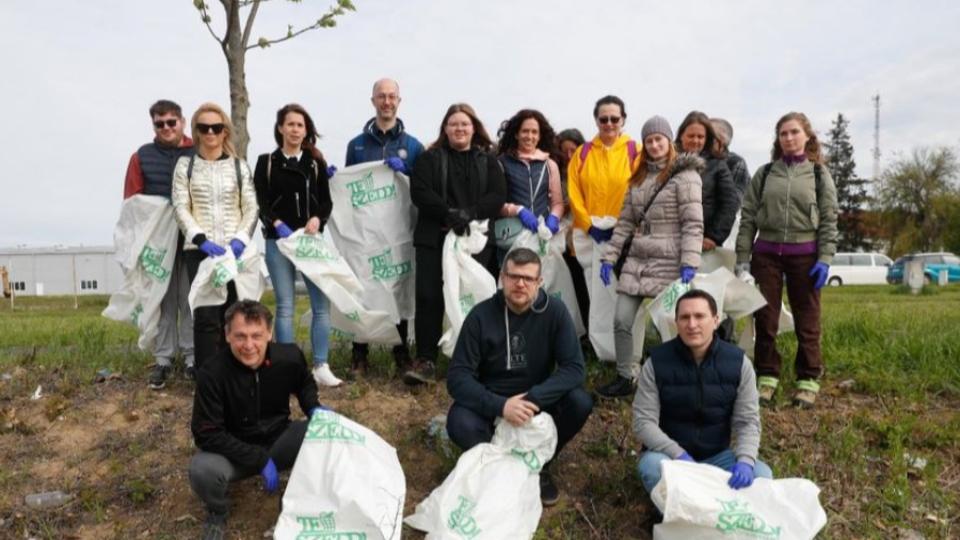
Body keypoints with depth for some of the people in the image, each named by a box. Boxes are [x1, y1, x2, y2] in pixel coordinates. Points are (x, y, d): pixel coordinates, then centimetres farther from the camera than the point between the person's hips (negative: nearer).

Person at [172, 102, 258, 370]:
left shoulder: (239, 165, 12)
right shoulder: (185, 164, 9)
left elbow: (251, 208, 6)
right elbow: (180, 209, 0)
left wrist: (240, 238, -11)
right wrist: (201, 240, -14)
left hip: (234, 250, 1)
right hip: (199, 250, -1)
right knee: (206, 317, -9)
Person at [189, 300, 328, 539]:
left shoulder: (289, 357, -15)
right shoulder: (212, 373, -24)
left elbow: (305, 385, 9)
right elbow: (207, 434, -21)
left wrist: (314, 408, -13)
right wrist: (259, 460, -25)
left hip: (279, 440, 3)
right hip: (233, 450, -2)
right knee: (203, 470, -35)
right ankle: (217, 513, 3)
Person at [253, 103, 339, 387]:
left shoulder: (316, 163, 10)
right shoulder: (266, 162, 6)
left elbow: (326, 200, 7)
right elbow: (260, 202, 1)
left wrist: (317, 219, -13)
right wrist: (277, 224, -16)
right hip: (278, 241, -1)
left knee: (321, 303, -3)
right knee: (285, 306, 2)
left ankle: (321, 367, 5)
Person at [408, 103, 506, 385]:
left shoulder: (488, 160, 13)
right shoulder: (429, 158, 9)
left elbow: (498, 195, 1)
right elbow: (419, 192, -5)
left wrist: (469, 214, -15)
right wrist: (449, 214, -17)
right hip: (434, 237, 0)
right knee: (429, 297, -4)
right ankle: (425, 360, 3)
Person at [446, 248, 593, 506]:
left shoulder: (555, 312, -12)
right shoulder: (481, 315, -15)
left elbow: (575, 368, -17)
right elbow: (458, 376, -18)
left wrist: (533, 397, -32)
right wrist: (500, 406, -34)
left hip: (538, 399, 2)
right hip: (490, 402, -1)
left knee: (580, 402, -26)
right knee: (460, 424, -32)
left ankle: (539, 465, 1)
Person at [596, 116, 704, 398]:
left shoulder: (685, 175, -4)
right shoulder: (639, 177, 16)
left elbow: (693, 223, -11)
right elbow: (625, 221, 15)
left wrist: (689, 264, -19)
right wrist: (609, 257, 8)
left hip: (668, 263, -6)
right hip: (637, 260, 6)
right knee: (621, 321, 2)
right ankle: (623, 379, 16)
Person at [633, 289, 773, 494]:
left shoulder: (738, 362, -6)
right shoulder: (656, 362, -11)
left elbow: (747, 421, -6)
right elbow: (643, 421, -14)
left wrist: (745, 460, -25)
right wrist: (679, 455, -28)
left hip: (717, 456, 2)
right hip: (670, 454, -2)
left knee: (761, 474, -23)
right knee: (651, 466, -34)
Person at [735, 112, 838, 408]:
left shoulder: (819, 174, 6)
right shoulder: (764, 173, 8)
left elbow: (829, 220, 2)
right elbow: (748, 217, 5)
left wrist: (825, 259, -8)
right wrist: (742, 258, -1)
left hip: (804, 254, -1)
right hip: (766, 253, 1)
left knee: (806, 320, 5)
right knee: (765, 318, 4)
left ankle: (808, 380, 15)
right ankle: (767, 377, 15)